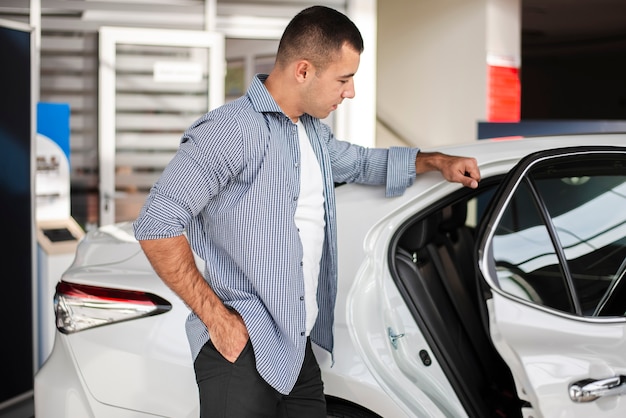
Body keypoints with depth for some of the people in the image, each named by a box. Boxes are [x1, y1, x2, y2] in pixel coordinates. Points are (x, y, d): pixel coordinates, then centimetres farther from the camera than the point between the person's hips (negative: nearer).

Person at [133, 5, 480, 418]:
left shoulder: (315, 133, 16)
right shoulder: (233, 129, -14)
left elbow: (360, 161, 39)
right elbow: (157, 225, -20)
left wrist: (436, 161, 27)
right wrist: (216, 318, -18)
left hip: (299, 349, 8)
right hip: (242, 349, -8)